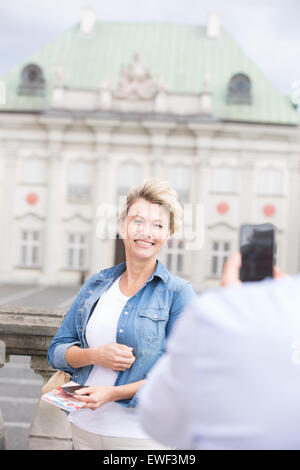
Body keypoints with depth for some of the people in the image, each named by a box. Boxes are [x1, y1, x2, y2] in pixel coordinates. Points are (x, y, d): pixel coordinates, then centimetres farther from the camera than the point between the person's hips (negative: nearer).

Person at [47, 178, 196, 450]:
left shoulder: (179, 293, -8)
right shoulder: (97, 285, 5)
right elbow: (57, 350, 7)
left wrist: (114, 393, -22)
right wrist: (95, 355, -13)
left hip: (140, 434, -4)